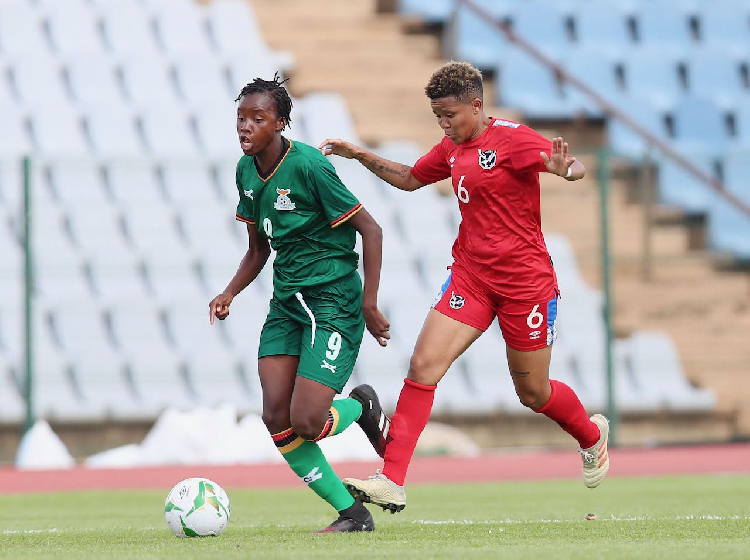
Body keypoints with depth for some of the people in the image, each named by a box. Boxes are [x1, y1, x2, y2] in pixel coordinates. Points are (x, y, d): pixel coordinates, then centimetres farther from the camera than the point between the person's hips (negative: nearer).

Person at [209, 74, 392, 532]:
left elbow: (370, 229, -13)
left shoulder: (308, 165, -17)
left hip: (333, 301, -7)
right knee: (277, 419, -6)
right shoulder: (247, 170, 6)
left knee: (306, 422, -16)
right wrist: (230, 293, 1)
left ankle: (361, 407, 19)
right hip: (286, 301, 7)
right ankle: (352, 513, 7)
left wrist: (369, 303, -16)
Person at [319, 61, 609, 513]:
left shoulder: (512, 139, -12)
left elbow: (576, 168, -24)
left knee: (533, 393, 7)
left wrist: (563, 168, -48)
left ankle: (592, 435, 41)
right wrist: (362, 157, 16)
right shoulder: (452, 149, 9)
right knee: (424, 365, -12)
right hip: (470, 276, 6)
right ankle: (392, 483, -16)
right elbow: (411, 179, 28)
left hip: (525, 281, -6)